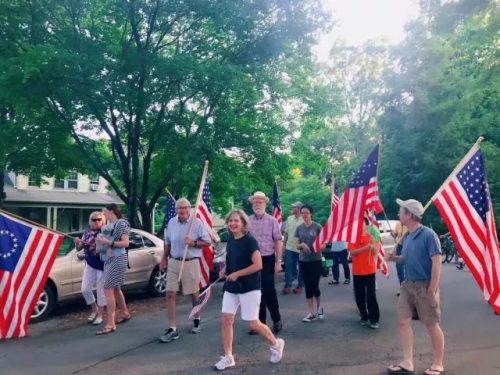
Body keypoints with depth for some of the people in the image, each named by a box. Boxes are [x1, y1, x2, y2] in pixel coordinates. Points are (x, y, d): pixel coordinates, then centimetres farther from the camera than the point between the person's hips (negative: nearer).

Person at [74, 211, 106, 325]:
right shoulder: (87, 232, 6)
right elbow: (79, 248, 10)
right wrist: (77, 242, -11)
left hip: (102, 265, -5)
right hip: (89, 265, 5)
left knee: (100, 290, 2)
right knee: (85, 289, 5)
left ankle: (100, 315, 14)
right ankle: (94, 310, 27)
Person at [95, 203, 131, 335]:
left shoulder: (121, 223, -9)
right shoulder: (108, 225, 14)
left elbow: (125, 243, -15)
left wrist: (107, 242, -20)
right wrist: (99, 241, 0)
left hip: (117, 259, -9)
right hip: (108, 259, 9)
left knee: (108, 290, -13)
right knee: (115, 289, 18)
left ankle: (110, 324, -12)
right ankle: (125, 313, 36)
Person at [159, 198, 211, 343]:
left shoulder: (197, 222, -9)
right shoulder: (171, 222, 4)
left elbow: (207, 242, -7)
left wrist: (193, 243, -21)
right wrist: (164, 258, 16)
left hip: (191, 263, -3)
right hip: (173, 262, 3)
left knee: (194, 294, 12)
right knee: (170, 294, -4)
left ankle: (197, 320, 36)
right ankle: (172, 329, 1)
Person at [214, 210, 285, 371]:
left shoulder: (250, 241, -16)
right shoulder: (230, 240, 7)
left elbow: (258, 265, -21)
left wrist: (237, 274, -20)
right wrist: (224, 270, 3)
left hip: (249, 288, -7)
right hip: (231, 287, 7)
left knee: (253, 324, -1)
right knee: (226, 320, 1)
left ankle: (276, 344, 26)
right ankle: (228, 357, 14)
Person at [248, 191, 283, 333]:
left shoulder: (272, 221, -3)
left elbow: (278, 242, -4)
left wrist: (278, 262, -9)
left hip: (267, 259, -3)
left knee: (269, 291, -3)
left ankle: (277, 320, 16)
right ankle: (260, 321, 22)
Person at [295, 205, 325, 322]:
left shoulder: (317, 227, -4)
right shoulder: (299, 228, 5)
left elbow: (323, 244, -2)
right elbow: (297, 246, 7)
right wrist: (302, 245, -14)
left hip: (316, 260, -3)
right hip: (303, 261, 3)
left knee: (315, 286, -3)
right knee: (308, 286, 6)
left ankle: (319, 307, 25)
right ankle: (311, 312, 13)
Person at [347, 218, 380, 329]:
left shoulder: (370, 237, 1)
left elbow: (376, 252, -4)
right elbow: (352, 252, -12)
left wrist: (372, 245, -25)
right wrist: (365, 248, -23)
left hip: (370, 271, -1)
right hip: (357, 272, 1)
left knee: (371, 295, -3)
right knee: (359, 296, 8)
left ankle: (374, 319, 1)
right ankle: (364, 317, 23)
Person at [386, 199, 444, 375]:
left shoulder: (428, 234, -15)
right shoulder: (407, 237, 8)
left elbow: (437, 262, -17)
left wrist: (432, 290, -19)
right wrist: (395, 258, -1)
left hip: (424, 286, -8)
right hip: (408, 284, 8)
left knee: (432, 325, 5)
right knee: (404, 321, 5)